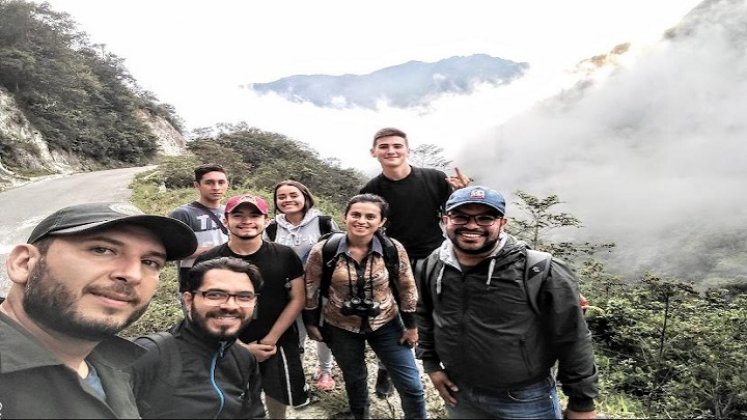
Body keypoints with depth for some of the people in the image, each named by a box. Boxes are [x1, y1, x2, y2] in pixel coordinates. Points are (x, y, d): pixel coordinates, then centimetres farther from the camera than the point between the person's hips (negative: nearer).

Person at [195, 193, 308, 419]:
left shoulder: (285, 256, -6)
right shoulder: (207, 261, -8)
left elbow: (297, 299, -3)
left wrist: (270, 340, -11)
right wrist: (242, 347, -12)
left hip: (279, 346, 1)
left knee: (278, 401, 17)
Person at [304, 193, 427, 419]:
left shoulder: (394, 249, -15)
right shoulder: (322, 251, -17)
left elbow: (407, 288, -3)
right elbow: (311, 290, -4)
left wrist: (411, 325, 1)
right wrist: (311, 323, 2)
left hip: (387, 325, 0)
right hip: (341, 328, 0)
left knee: (411, 385, 6)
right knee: (354, 379, 22)